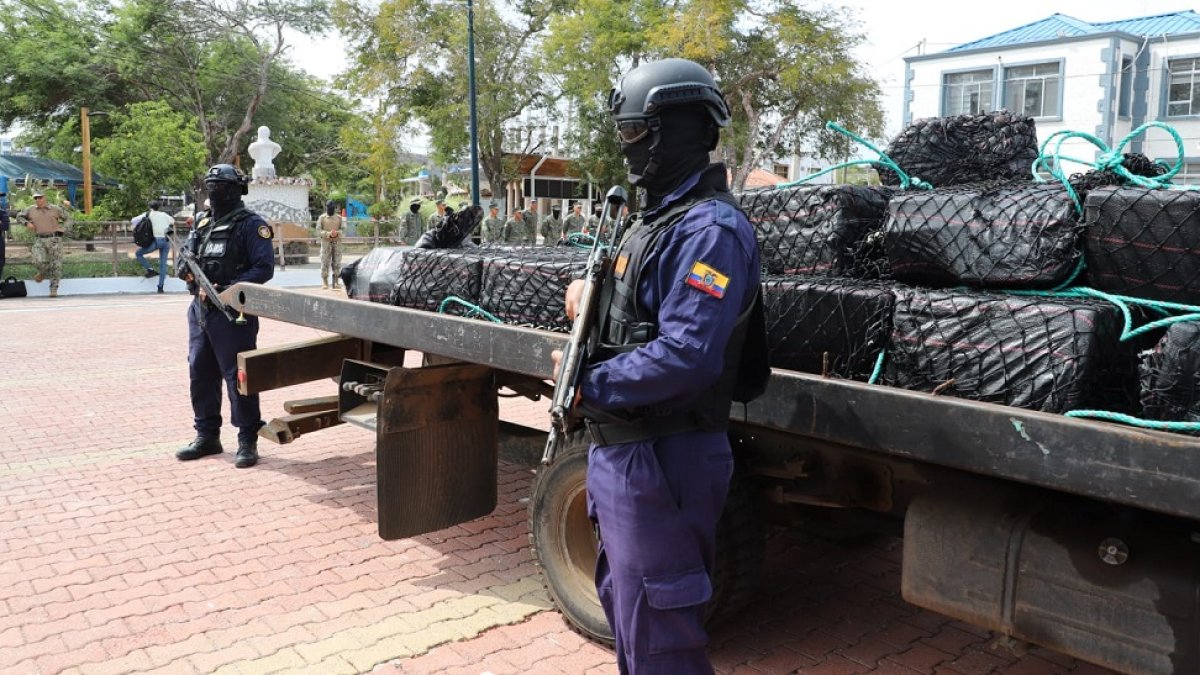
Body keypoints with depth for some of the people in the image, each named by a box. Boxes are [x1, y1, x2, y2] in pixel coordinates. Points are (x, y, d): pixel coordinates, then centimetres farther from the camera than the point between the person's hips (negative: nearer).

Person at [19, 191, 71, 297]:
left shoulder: (55, 209, 5)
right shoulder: (31, 210, 11)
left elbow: (67, 219, 14)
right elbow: (20, 216, 25)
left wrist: (63, 229, -2)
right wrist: (27, 223, 5)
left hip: (54, 239, -1)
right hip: (39, 240, 1)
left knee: (56, 265, -3)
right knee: (38, 262, -17)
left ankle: (54, 289, 7)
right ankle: (42, 273, 19)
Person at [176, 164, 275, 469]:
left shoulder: (250, 225, -7)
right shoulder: (203, 224, 16)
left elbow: (264, 269, -15)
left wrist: (227, 289, -23)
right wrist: (186, 270, -1)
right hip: (200, 310, 8)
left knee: (238, 376, -4)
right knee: (201, 373, 13)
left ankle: (248, 441, 6)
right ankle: (207, 436, 26)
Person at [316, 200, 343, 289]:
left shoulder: (339, 217, 10)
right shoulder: (322, 217, 4)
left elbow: (343, 229, 9)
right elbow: (318, 230, -1)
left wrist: (337, 233, -13)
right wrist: (328, 234, -16)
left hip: (337, 242, 2)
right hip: (326, 242, -2)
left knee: (337, 262, -1)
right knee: (325, 262, -4)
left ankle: (335, 282, 3)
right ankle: (324, 282, 0)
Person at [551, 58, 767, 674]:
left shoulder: (709, 230, -20)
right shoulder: (659, 218, 14)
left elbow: (685, 357, -29)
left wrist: (589, 386, -18)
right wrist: (591, 298, 0)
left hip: (660, 460, -10)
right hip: (622, 449, 10)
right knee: (622, 598, 25)